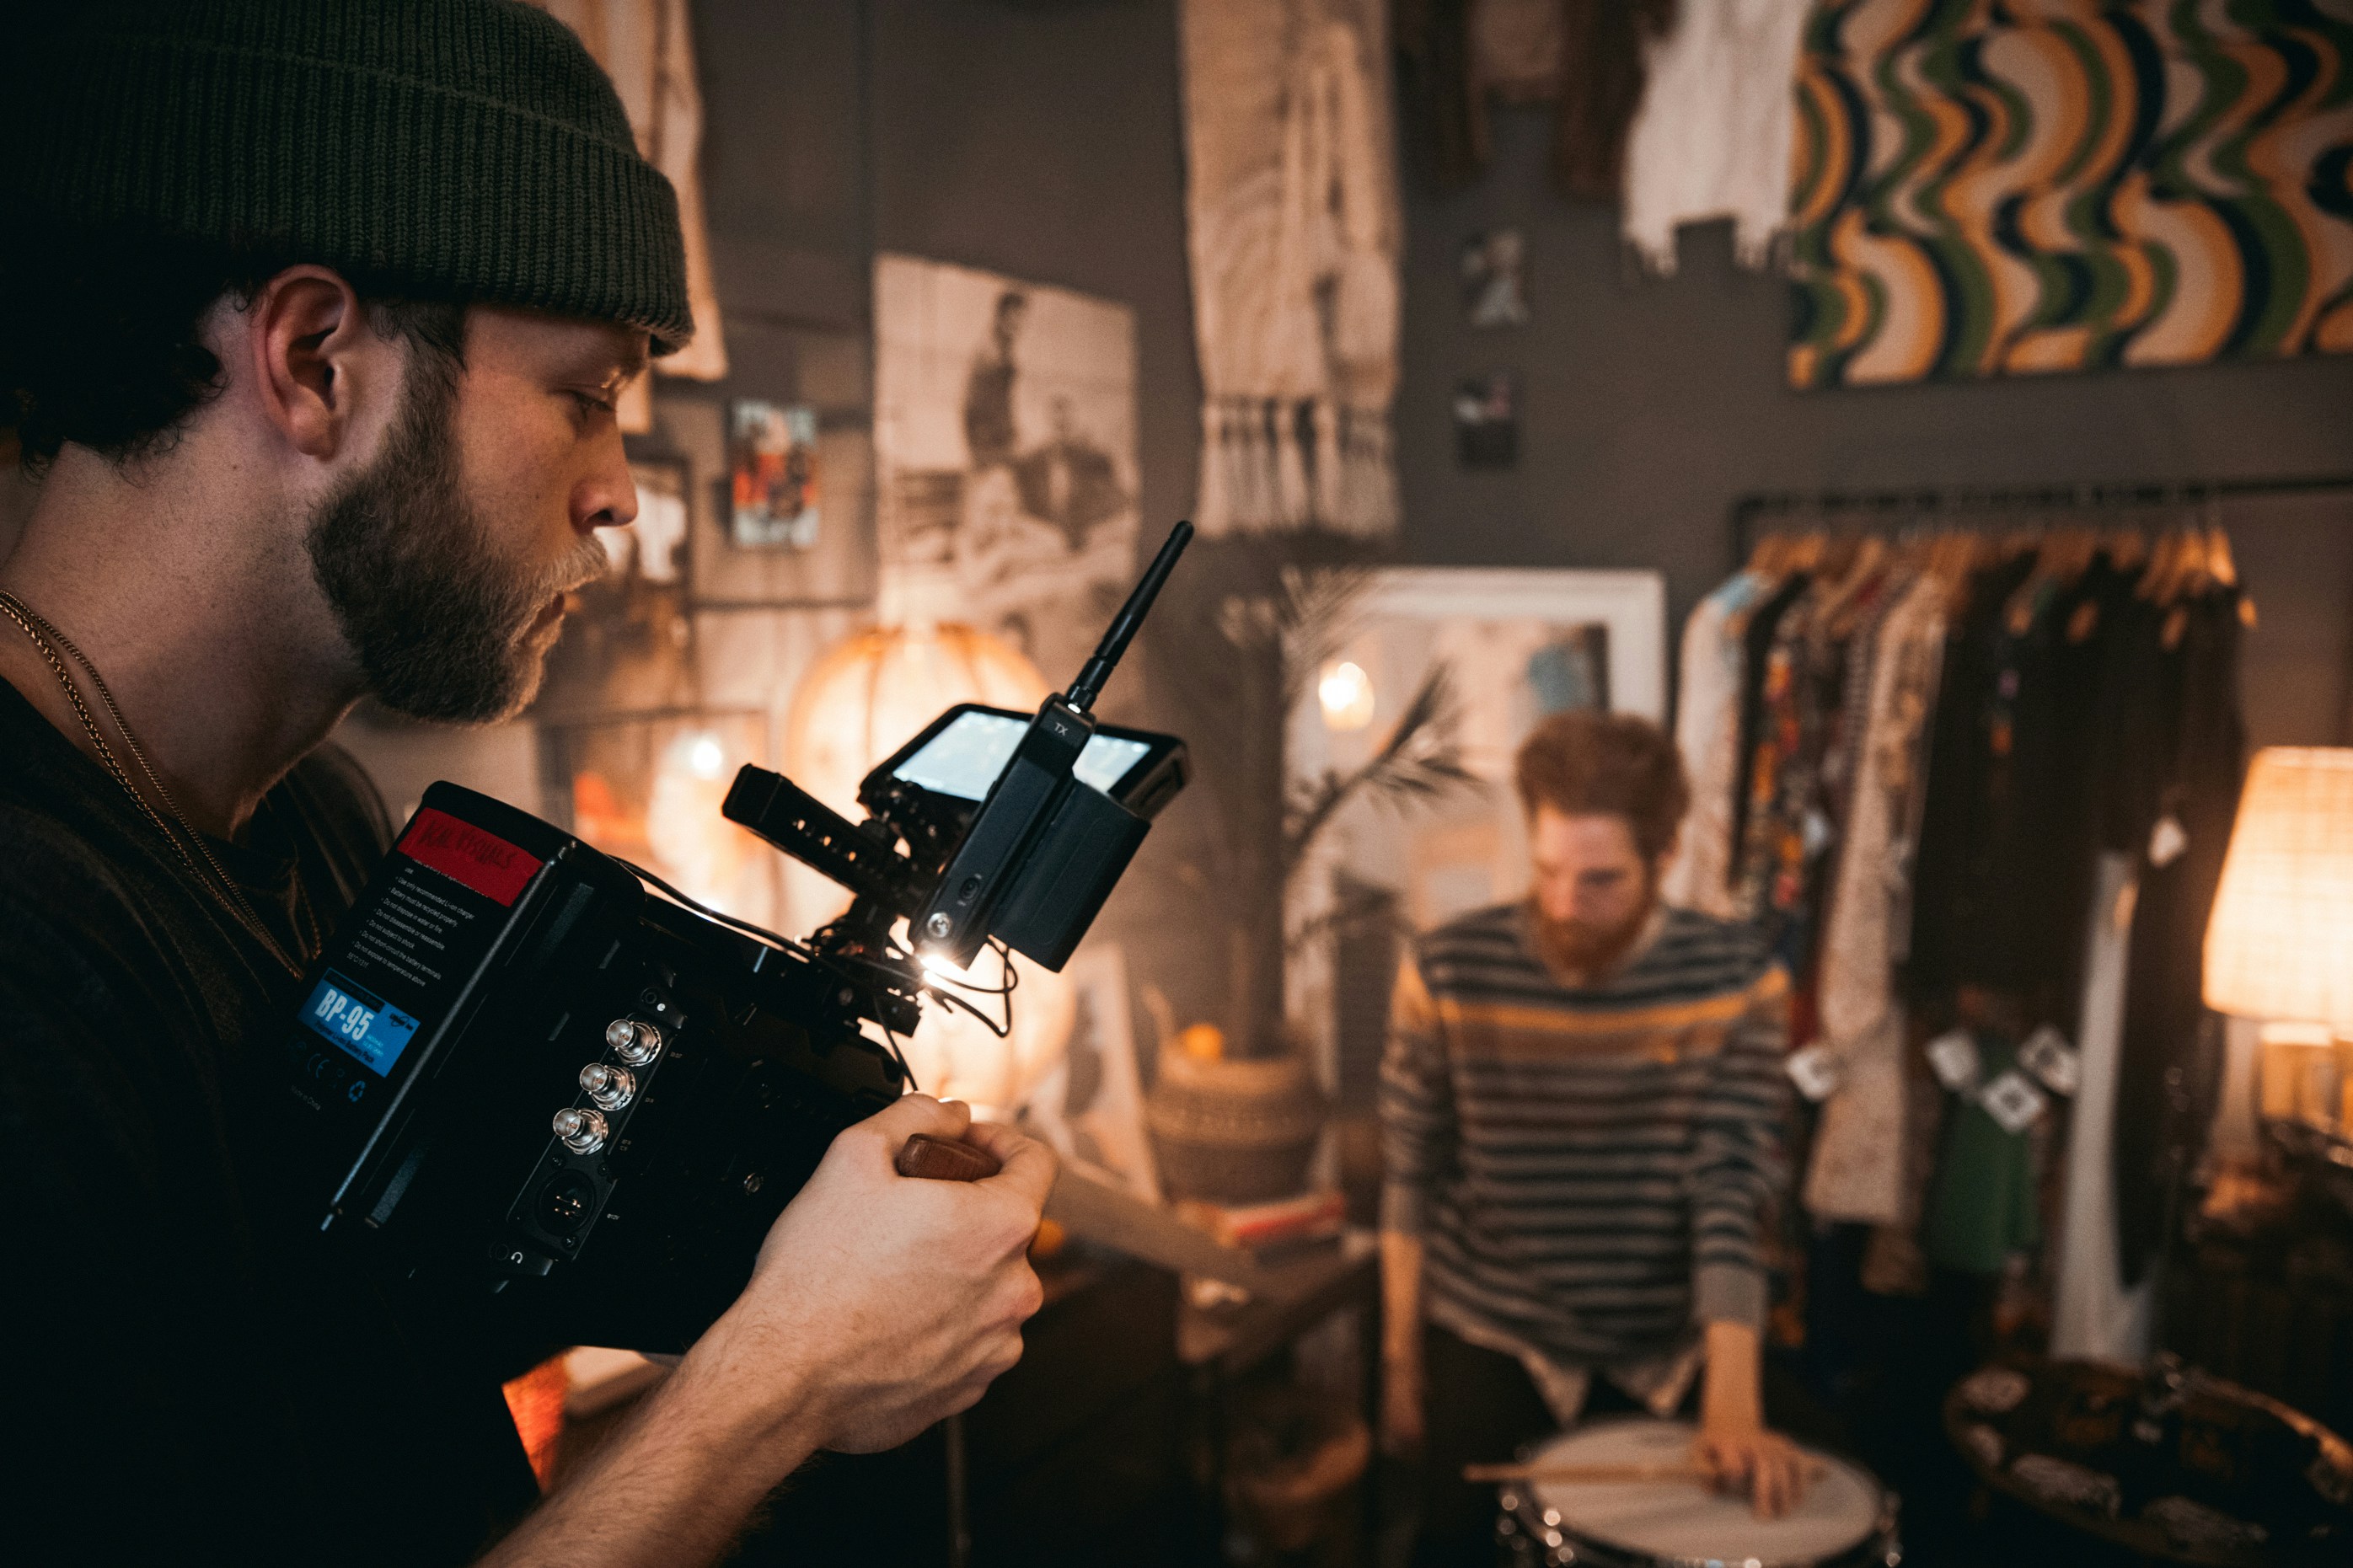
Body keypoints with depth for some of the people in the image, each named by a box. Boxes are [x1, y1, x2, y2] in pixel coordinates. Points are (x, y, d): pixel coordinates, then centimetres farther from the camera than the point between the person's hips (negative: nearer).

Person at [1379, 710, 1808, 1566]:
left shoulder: (1737, 983, -12)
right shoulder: (1448, 971, -12)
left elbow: (1733, 1192, -16)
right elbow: (1411, 1179, -3)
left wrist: (1733, 1399, -25)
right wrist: (1400, 1356, 2)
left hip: (1664, 1359, 1)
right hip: (1488, 1347, 0)